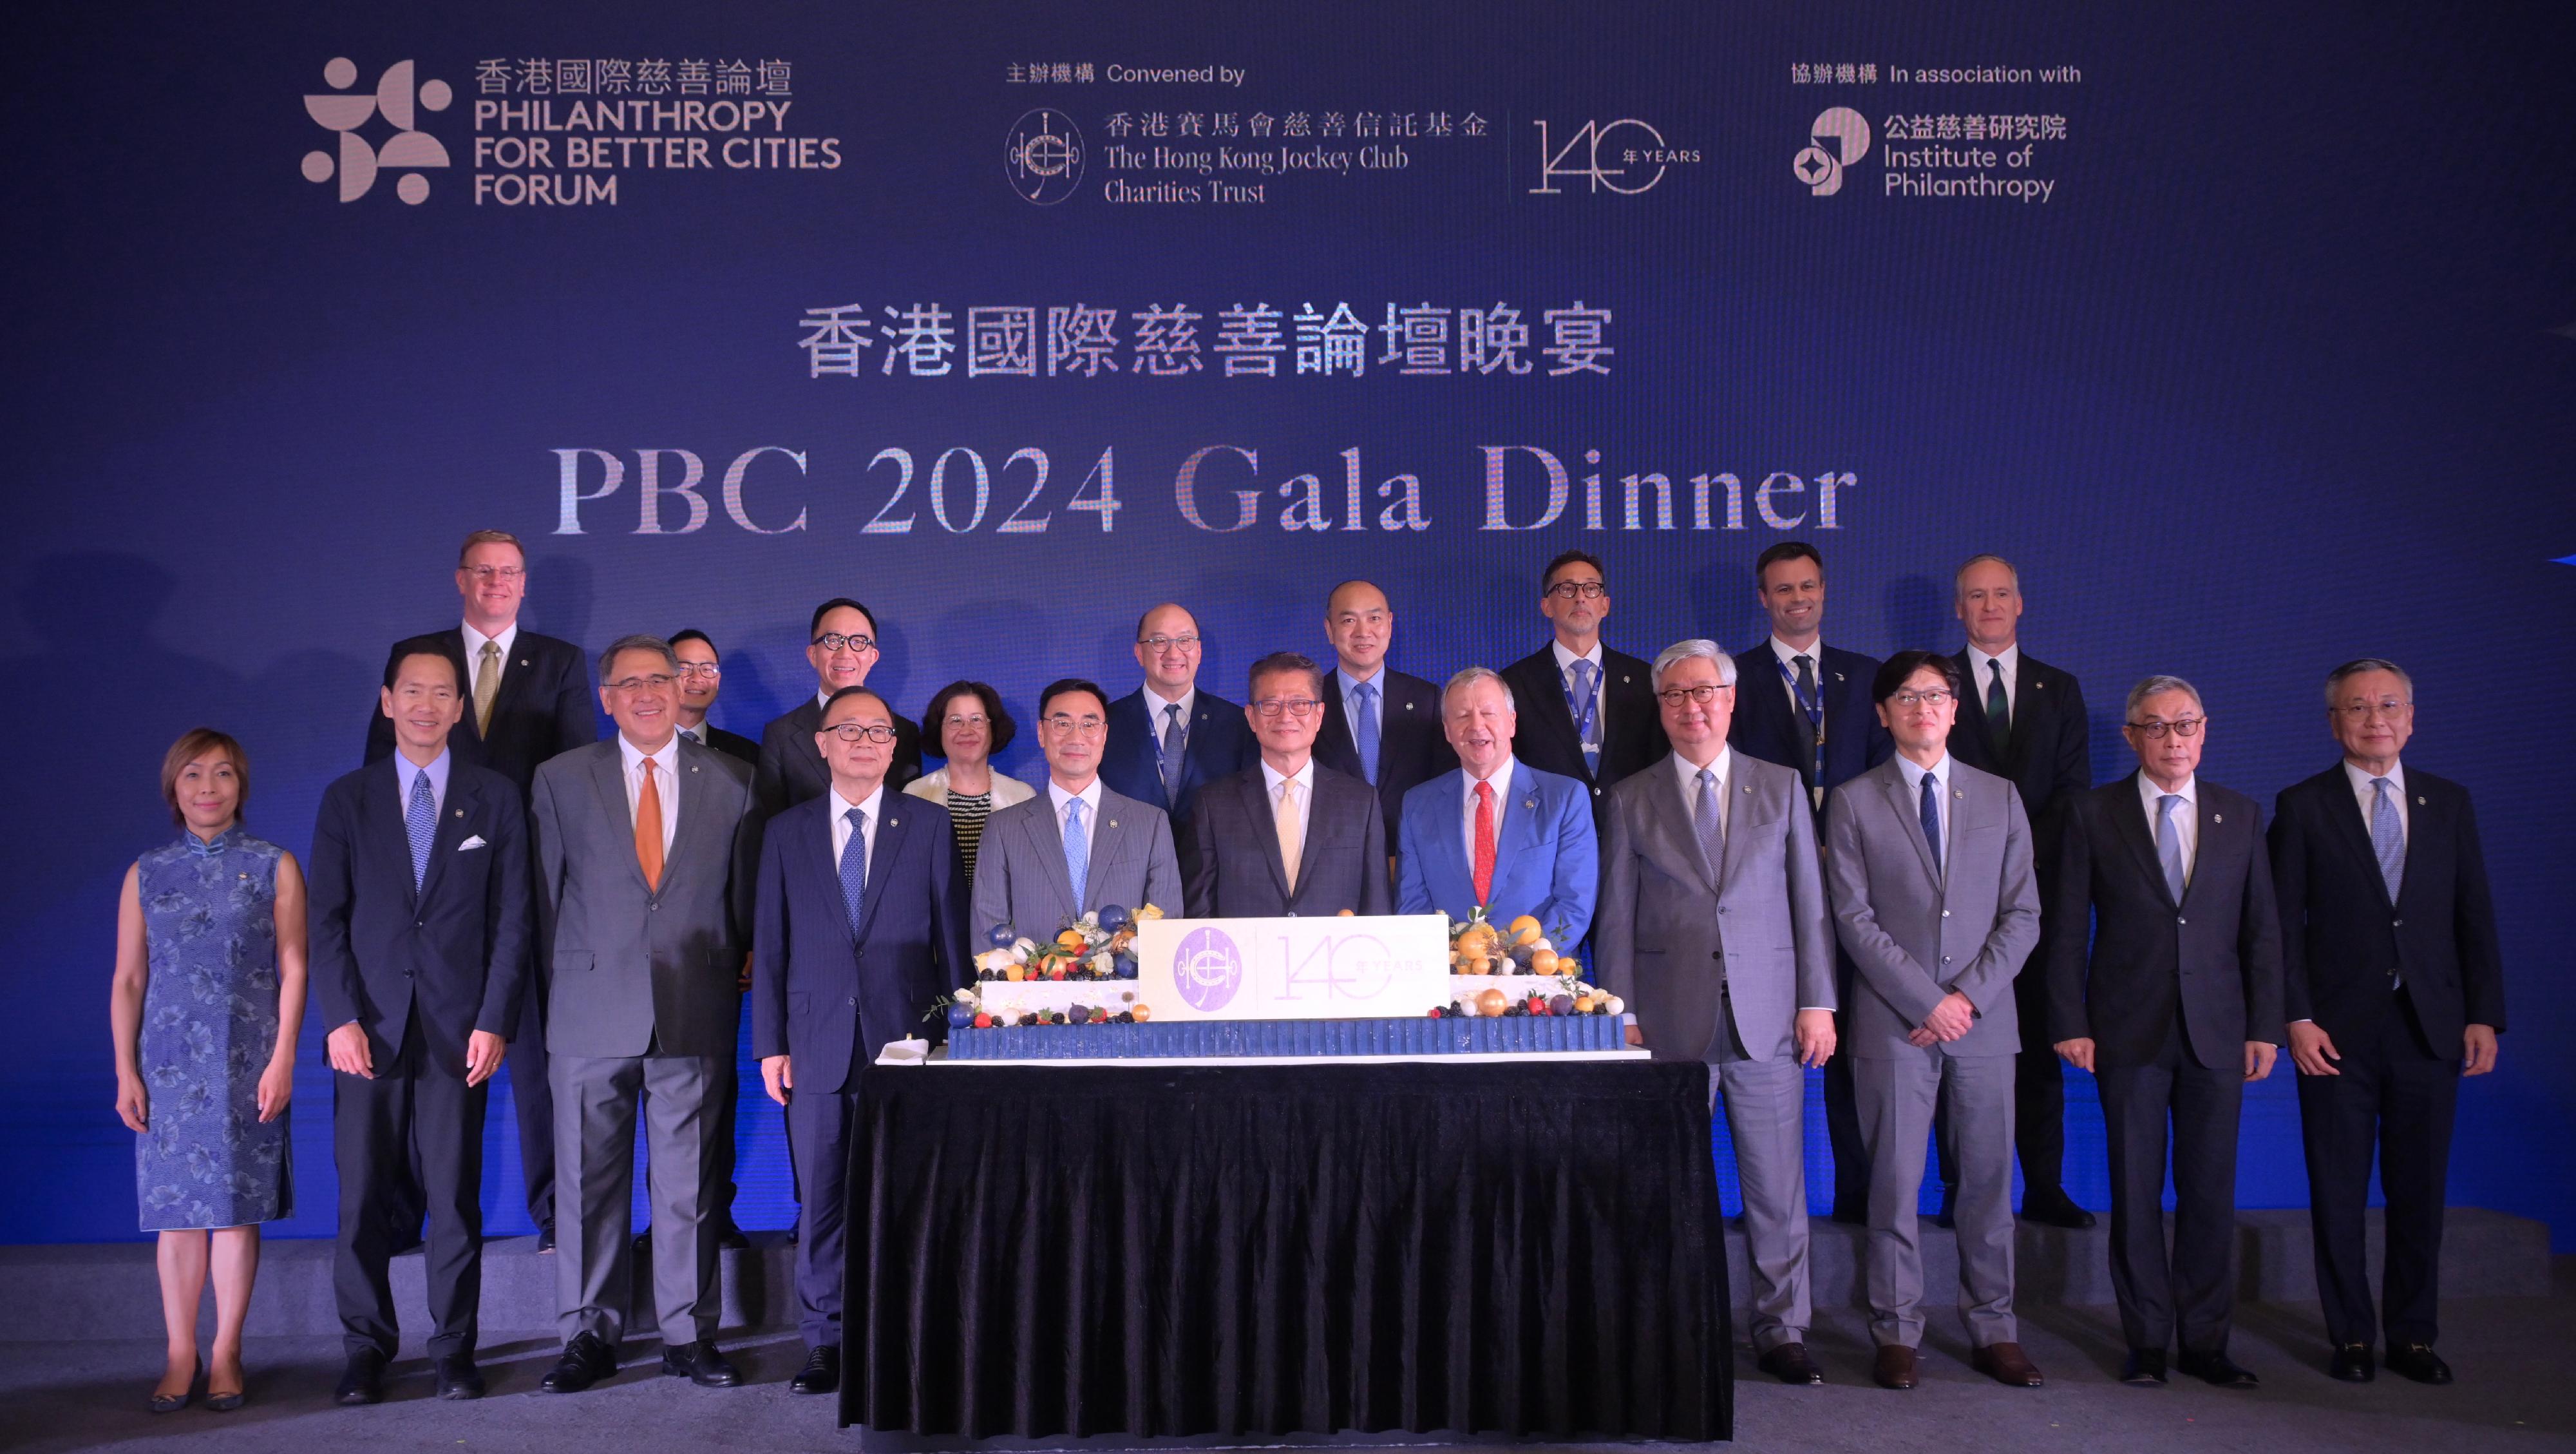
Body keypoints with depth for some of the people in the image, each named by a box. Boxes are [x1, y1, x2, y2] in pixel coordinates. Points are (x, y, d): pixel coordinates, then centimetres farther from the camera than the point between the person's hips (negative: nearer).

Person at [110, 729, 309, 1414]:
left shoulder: (274, 867, 3)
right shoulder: (145, 875, 9)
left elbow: (293, 968, 1)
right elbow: (127, 981, 8)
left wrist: (282, 1058, -6)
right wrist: (125, 1071, 2)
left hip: (247, 1064, -2)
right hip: (169, 1064, 2)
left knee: (238, 1205, 1)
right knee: (177, 1209, 3)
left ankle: (226, 1353, 10)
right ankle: (180, 1355, 11)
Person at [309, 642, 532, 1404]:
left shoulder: (495, 798, 8)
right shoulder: (347, 799, 10)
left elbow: (512, 919, 4)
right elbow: (327, 920, 5)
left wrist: (494, 1021, -5)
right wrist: (340, 1018, -6)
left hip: (458, 1026, -1)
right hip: (369, 1026, 1)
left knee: (455, 1196, 2)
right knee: (363, 1197, 2)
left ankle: (454, 1348, 12)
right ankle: (367, 1347, 15)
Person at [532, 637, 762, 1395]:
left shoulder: (730, 782, 7)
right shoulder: (561, 780, 6)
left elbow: (746, 896, 11)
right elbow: (545, 895, 8)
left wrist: (730, 977, 7)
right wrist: (565, 982, 5)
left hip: (696, 1013, 0)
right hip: (592, 1012, 0)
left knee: (689, 1183, 5)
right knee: (591, 1182, 6)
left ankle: (689, 1333, 16)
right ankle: (591, 1334, 18)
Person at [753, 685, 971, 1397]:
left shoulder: (929, 826, 5)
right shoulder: (787, 832, 9)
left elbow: (954, 936, 5)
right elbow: (770, 945, 9)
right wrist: (770, 1043, 3)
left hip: (908, 1042, -1)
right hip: (818, 1044, 1)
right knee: (821, 1200, 5)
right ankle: (825, 1342, 17)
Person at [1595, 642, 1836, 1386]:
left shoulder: (1781, 787, 9)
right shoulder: (1631, 799, 6)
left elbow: (1810, 901, 7)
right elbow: (1617, 918, 5)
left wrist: (1818, 1002, 1)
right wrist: (1623, 1015, -1)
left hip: (1768, 1018, 1)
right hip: (1670, 1019, 0)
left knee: (1778, 1185, 5)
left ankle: (1781, 1332, 18)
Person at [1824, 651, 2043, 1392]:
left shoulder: (1999, 797, 11)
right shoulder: (1853, 803, 3)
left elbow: (2022, 914, 7)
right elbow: (1854, 919, -3)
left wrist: (1971, 996, -6)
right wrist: (1928, 1002, -10)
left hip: (1984, 1019, 2)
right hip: (1894, 1022, -2)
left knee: (1989, 1179, 6)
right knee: (1895, 1182, 1)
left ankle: (1993, 1331, 17)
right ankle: (1897, 1335, 11)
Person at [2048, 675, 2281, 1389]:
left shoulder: (2241, 815, 9)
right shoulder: (2091, 813, 2)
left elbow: (2262, 929, 9)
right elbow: (2067, 928, 0)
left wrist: (2264, 1027, 3)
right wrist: (2069, 1022, -5)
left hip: (2217, 1031, 2)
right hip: (2129, 1032, -2)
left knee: (2211, 1191, 5)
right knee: (2136, 1190, 4)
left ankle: (2206, 1342, 17)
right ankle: (2147, 1341, 15)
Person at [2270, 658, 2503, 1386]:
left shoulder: (2449, 802, 9)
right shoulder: (2302, 806, 1)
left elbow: (2474, 915, 8)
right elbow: (2283, 923, -2)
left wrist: (2484, 1015, 1)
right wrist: (2296, 1017, -9)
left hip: (2429, 1026, 2)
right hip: (2339, 1028, -2)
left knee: (2421, 1190, 9)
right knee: (2338, 1193, 4)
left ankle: (2413, 1334, 22)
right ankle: (2351, 1336, 17)